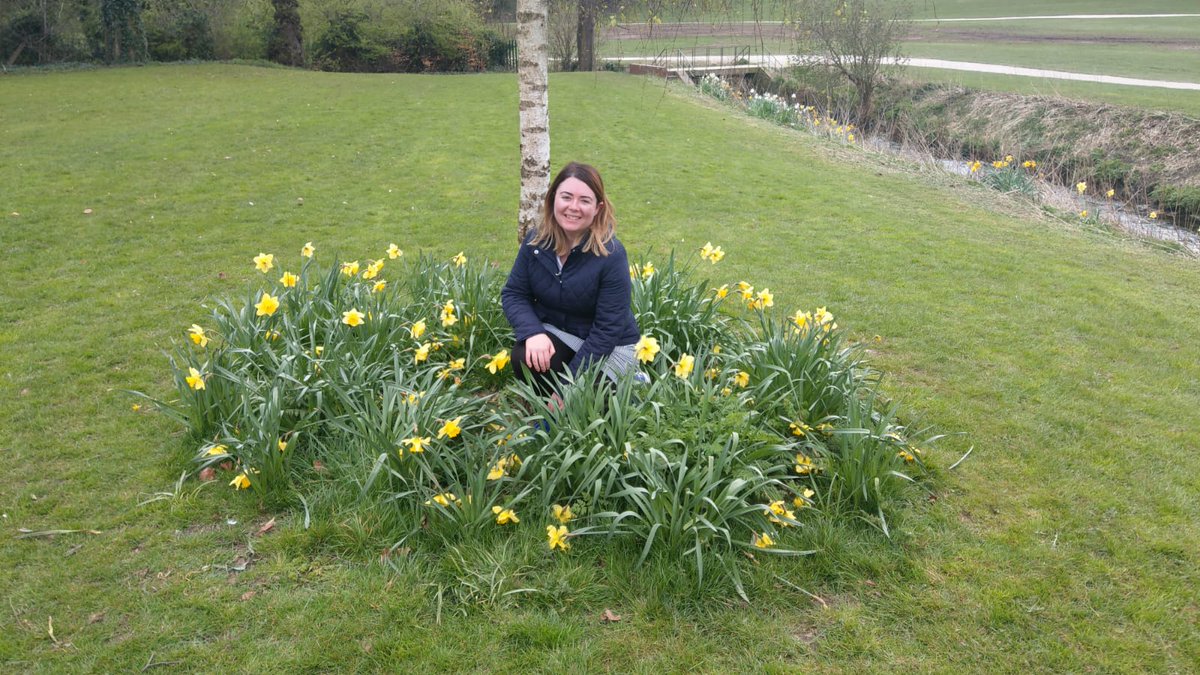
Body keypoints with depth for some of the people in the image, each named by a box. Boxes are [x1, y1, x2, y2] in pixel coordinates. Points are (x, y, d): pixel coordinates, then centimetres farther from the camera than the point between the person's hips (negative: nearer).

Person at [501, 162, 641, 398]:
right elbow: (514, 293, -3)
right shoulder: (537, 241, -9)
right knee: (525, 358, -28)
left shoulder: (611, 255, -24)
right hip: (558, 334, 4)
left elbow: (607, 329, -23)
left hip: (610, 348, -3)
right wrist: (533, 332, -26)